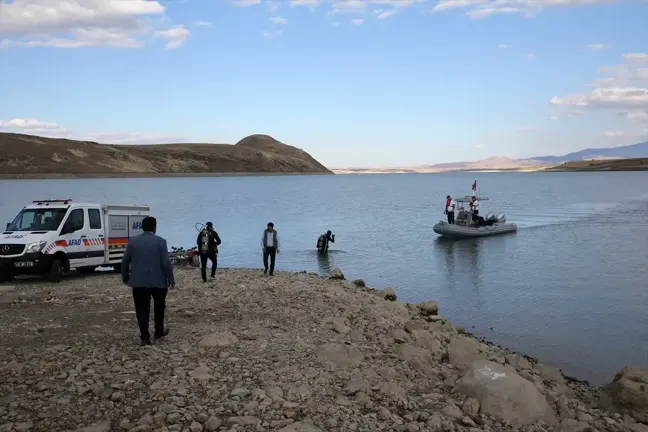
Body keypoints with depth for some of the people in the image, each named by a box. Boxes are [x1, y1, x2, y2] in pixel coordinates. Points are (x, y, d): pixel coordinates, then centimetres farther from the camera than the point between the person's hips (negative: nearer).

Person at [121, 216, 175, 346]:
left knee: (142, 309, 3)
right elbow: (166, 263, -9)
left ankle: (144, 337, 1)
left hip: (138, 281, 1)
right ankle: (159, 331, 27)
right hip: (158, 281, -1)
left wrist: (125, 276, 19)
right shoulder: (160, 241, -6)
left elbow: (125, 261, 5)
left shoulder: (132, 241, 2)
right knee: (159, 306, 18)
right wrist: (171, 279, 0)